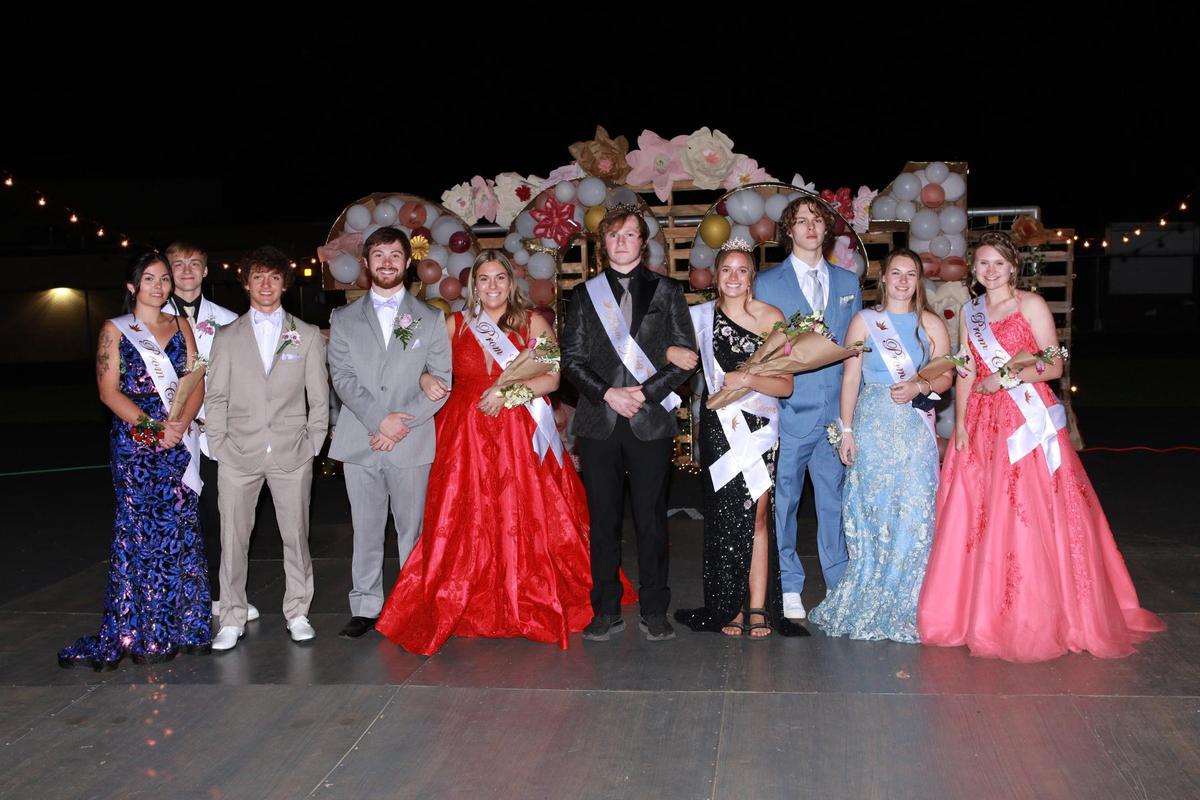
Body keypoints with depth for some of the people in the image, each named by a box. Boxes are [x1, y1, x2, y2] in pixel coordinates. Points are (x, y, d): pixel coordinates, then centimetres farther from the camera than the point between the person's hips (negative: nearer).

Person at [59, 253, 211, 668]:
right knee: (139, 529, -3)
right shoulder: (115, 330, 5)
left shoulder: (180, 327, 13)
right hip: (134, 441, -3)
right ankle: (139, 634, 5)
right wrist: (152, 427, -15)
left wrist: (182, 423, -12)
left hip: (179, 440, 3)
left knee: (180, 529, 3)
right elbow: (109, 390, -4)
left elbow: (196, 383, 6)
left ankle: (182, 624, 12)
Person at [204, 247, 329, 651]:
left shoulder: (307, 335, 8)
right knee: (233, 538, 2)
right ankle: (232, 620, 12)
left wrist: (312, 445, 1)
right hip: (238, 454, 1)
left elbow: (319, 398, 7)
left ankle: (297, 614, 18)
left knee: (296, 535, 5)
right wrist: (219, 447, 0)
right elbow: (216, 397, 8)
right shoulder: (227, 336, 10)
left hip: (292, 454, 0)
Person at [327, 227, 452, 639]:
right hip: (359, 441, 1)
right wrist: (380, 419, -14)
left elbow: (441, 380, 2)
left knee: (411, 528, 3)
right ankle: (365, 606, 14)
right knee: (365, 529, 6)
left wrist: (403, 423, -10)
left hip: (411, 442, -1)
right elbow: (342, 377, 1)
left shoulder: (430, 319, 9)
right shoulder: (344, 319, 11)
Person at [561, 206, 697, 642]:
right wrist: (607, 393, -10)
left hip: (650, 421, -1)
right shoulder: (585, 294, 11)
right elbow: (572, 358, 5)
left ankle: (654, 611, 13)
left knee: (651, 518, 3)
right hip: (599, 422, 1)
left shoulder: (666, 291, 8)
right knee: (603, 518, 5)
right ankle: (606, 610, 14)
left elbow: (686, 356, 2)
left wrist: (645, 393, -9)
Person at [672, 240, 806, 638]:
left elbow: (785, 385, -5)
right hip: (718, 427, 2)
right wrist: (676, 354, -9)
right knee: (725, 514, 4)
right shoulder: (701, 316, 5)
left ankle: (757, 607, 5)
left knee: (756, 515, -2)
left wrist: (747, 379, -18)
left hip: (759, 426, -2)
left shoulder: (771, 317, -2)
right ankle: (731, 605, 13)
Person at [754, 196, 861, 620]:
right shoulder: (767, 283, 5)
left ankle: (841, 586, 17)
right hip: (789, 410, -2)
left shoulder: (848, 282, 15)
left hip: (837, 410, 3)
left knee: (835, 500, 6)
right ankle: (788, 588, 14)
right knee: (782, 500, 2)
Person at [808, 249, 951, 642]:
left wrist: (919, 387, -13)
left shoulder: (931, 324, 9)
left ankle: (903, 607, 9)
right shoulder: (864, 320, 7)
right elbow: (850, 377, 4)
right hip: (872, 426, -1)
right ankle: (867, 606, 12)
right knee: (870, 514, 1)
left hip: (916, 429, 1)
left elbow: (945, 376, 8)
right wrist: (846, 430, -2)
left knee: (913, 514, -4)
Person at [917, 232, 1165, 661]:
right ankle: (978, 614, 11)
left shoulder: (1031, 304, 0)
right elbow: (966, 374, 11)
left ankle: (1034, 618, 3)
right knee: (977, 517, 2)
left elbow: (1054, 366, -4)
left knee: (1028, 516, -6)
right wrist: (960, 424, 2)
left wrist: (1005, 378, -13)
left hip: (1028, 419, -4)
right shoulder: (969, 312, 14)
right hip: (982, 423, 5)